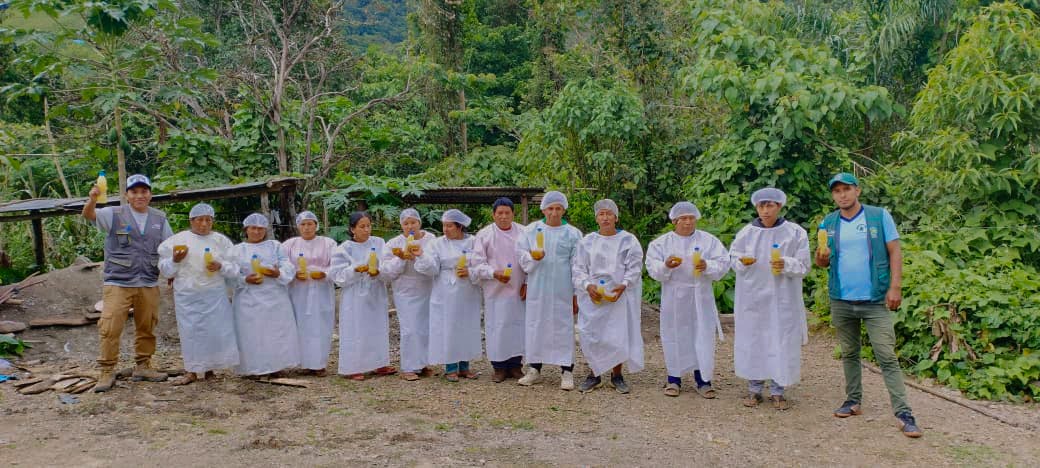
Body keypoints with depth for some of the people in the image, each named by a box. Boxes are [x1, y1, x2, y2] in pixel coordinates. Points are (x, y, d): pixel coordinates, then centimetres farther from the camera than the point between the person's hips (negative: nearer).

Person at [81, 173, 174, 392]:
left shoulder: (159, 218, 9)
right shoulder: (115, 214, -1)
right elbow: (89, 215, -16)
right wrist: (92, 200, -39)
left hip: (149, 284, 3)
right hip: (118, 284, -3)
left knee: (146, 329, 11)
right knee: (110, 329, -6)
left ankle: (143, 366, 25)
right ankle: (107, 372, 5)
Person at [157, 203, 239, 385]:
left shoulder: (221, 240, 5)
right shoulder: (177, 240, 4)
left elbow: (234, 268, 4)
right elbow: (165, 269, 6)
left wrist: (221, 266, -16)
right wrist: (175, 260, -13)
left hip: (214, 295, 1)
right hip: (187, 296, 0)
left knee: (216, 330, 1)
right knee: (190, 331, 3)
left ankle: (208, 368, 15)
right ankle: (192, 370, 13)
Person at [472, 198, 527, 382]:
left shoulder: (523, 233, 4)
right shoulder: (484, 235, 0)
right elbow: (478, 263, -2)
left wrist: (527, 283, 0)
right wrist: (494, 273, -18)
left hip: (518, 290, 2)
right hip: (495, 290, -2)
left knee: (517, 325, 5)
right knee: (497, 327, -1)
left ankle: (515, 365, 17)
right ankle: (499, 367, 10)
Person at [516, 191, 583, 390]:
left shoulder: (573, 234, 3)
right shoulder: (531, 230, 7)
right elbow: (521, 254, 8)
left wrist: (577, 293, 0)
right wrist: (533, 257, -15)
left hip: (562, 290, -2)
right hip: (537, 288, 2)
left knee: (563, 327, -1)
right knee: (535, 325, 5)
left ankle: (567, 372, 5)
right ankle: (534, 369, 16)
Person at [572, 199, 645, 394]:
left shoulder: (629, 240, 2)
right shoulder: (587, 241, 7)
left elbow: (634, 268, -2)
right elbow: (579, 268, 5)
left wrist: (624, 285, -17)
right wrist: (587, 285, -13)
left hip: (620, 295, -1)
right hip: (592, 295, 1)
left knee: (619, 334, 0)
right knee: (591, 334, 0)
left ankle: (616, 375, 15)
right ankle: (594, 374, 15)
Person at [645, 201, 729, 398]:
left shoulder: (709, 240, 2)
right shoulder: (661, 243, 3)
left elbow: (723, 263, -5)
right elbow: (652, 268, -4)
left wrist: (707, 266, -24)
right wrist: (666, 266, -25)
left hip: (701, 297, 0)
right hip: (674, 298, 0)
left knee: (702, 337, 1)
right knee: (675, 336, 6)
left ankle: (703, 379, 11)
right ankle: (674, 379, 17)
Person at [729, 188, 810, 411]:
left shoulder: (795, 233, -2)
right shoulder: (747, 233, 2)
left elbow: (803, 266, -1)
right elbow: (732, 257, 12)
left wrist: (786, 264, -21)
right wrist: (742, 261, -11)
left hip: (783, 299, -1)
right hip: (752, 297, 2)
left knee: (781, 342, 1)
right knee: (752, 341, 5)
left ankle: (777, 390, 14)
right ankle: (754, 389, 18)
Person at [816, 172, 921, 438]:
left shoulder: (879, 216, -2)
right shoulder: (828, 224, 6)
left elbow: (895, 252, -3)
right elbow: (822, 263, 9)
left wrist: (895, 287, -13)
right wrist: (821, 257, -16)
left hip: (875, 301, -3)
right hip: (841, 302, 4)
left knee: (887, 357, -6)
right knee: (849, 354, 14)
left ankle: (904, 414, -3)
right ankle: (853, 401, 26)